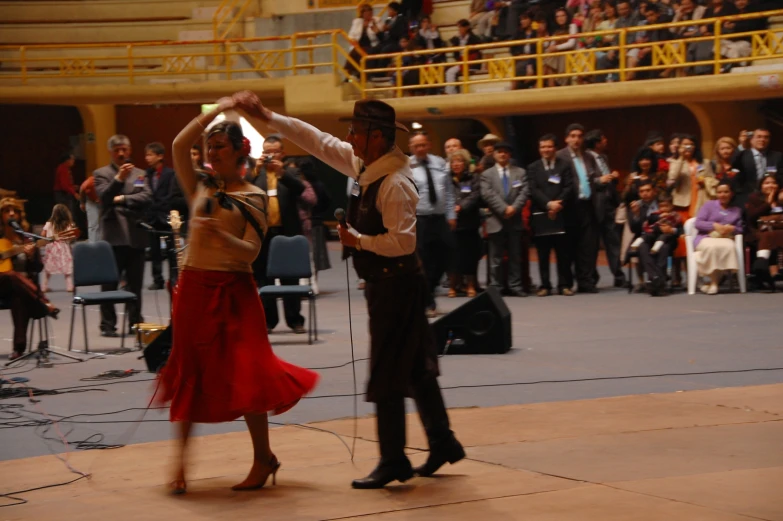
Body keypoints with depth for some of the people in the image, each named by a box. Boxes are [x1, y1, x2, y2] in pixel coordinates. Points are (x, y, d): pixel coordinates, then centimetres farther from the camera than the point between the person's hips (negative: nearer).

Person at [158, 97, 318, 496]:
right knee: (190, 373, 5)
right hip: (194, 287, 4)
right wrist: (214, 112, -3)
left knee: (241, 373, -3)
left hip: (233, 291, -3)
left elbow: (251, 251, -10)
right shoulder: (200, 188, 9)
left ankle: (263, 458, 12)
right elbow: (179, 146, -3)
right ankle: (180, 464, 9)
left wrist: (220, 235, -27)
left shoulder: (254, 198, -1)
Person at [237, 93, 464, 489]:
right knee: (416, 368, 16)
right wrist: (268, 118, 10)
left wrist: (357, 240, -17)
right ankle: (442, 443, 26)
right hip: (385, 282, 10)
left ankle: (393, 462, 6)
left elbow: (403, 241, -26)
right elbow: (318, 141, 13)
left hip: (394, 283, -10)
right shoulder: (363, 165, 6)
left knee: (386, 375, -3)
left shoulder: (395, 184, -22)